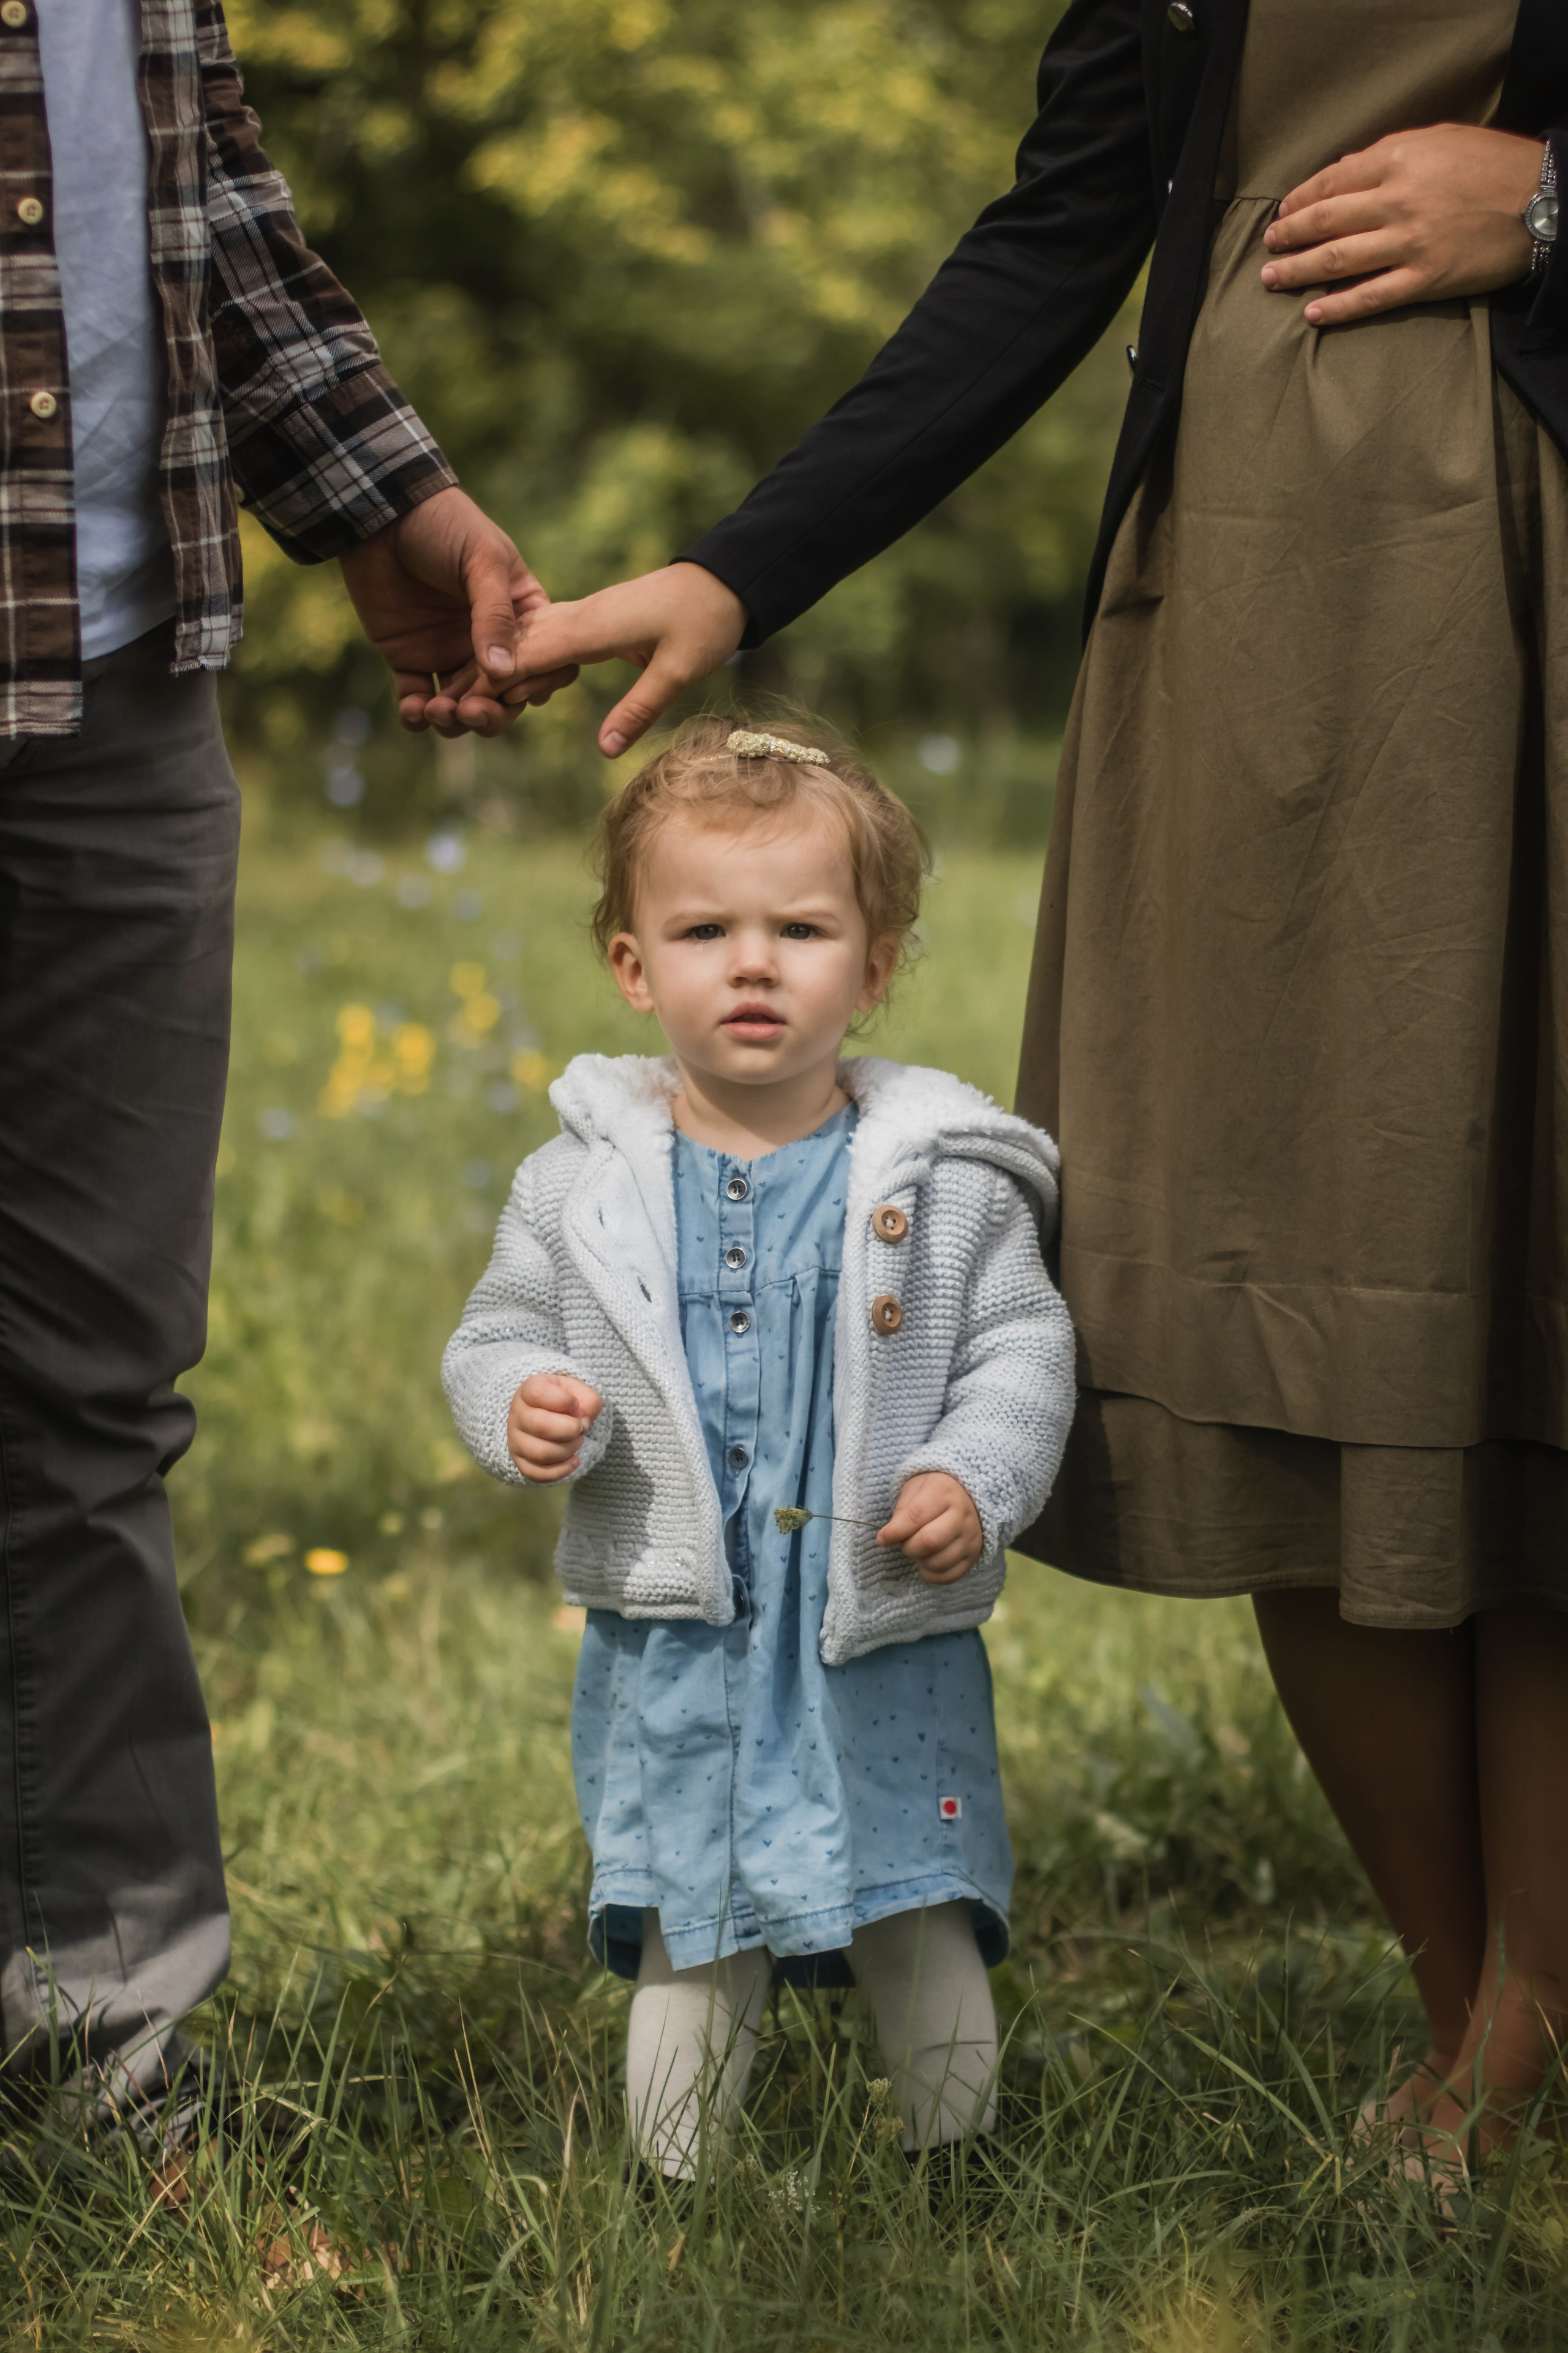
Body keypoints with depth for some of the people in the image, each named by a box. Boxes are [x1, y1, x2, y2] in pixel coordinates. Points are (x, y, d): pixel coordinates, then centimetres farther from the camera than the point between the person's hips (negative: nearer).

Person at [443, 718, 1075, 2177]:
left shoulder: (944, 1177, -3)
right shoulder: (586, 1182, 1)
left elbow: (1022, 1351, 0)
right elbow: (498, 1336, 8)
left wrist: (975, 1482, -16)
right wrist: (520, 1407, -13)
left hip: (888, 1645, -1)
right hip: (673, 1651, 1)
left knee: (925, 1945, 8)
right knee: (687, 1948, 9)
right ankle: (679, 2186, 24)